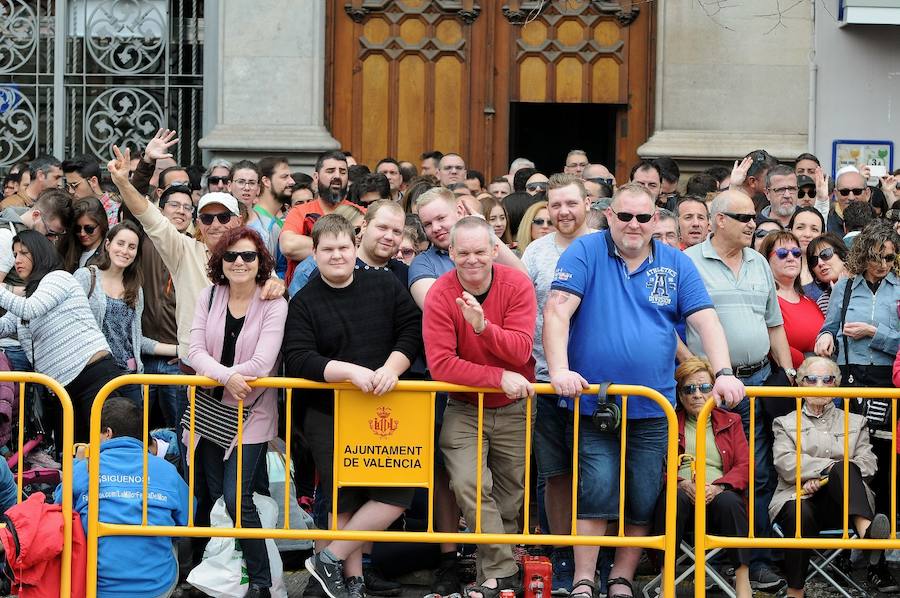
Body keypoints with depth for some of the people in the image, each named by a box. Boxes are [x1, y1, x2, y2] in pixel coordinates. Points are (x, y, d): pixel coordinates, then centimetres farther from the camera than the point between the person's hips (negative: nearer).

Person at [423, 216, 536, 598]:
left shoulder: (517, 286, -13)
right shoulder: (440, 295, -16)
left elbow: (520, 350, -22)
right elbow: (441, 364, -23)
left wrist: (483, 326, -39)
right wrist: (500, 377, -29)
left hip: (513, 409, 1)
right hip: (464, 409, -1)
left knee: (509, 499, 7)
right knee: (468, 484, -19)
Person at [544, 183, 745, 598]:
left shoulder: (676, 264, 7)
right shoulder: (585, 252, -2)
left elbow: (705, 320, 2)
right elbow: (557, 310, -11)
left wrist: (724, 373, -13)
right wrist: (559, 370, -24)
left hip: (652, 408, 3)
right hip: (592, 403, -3)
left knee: (643, 502, 5)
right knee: (596, 494, -10)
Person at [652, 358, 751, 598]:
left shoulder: (730, 422, 21)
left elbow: (744, 466, 9)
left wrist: (718, 487, -11)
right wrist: (682, 483, -14)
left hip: (717, 498, 1)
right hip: (683, 496, -1)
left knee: (729, 501, -35)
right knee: (673, 497, -36)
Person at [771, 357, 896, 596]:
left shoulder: (855, 423, 26)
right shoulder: (785, 423, 22)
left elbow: (868, 464, 9)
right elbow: (785, 462, 3)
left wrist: (832, 475, -10)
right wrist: (830, 467, -9)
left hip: (839, 504, 1)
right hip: (800, 498, -1)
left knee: (843, 470, -34)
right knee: (799, 513, -39)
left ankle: (866, 530, -58)